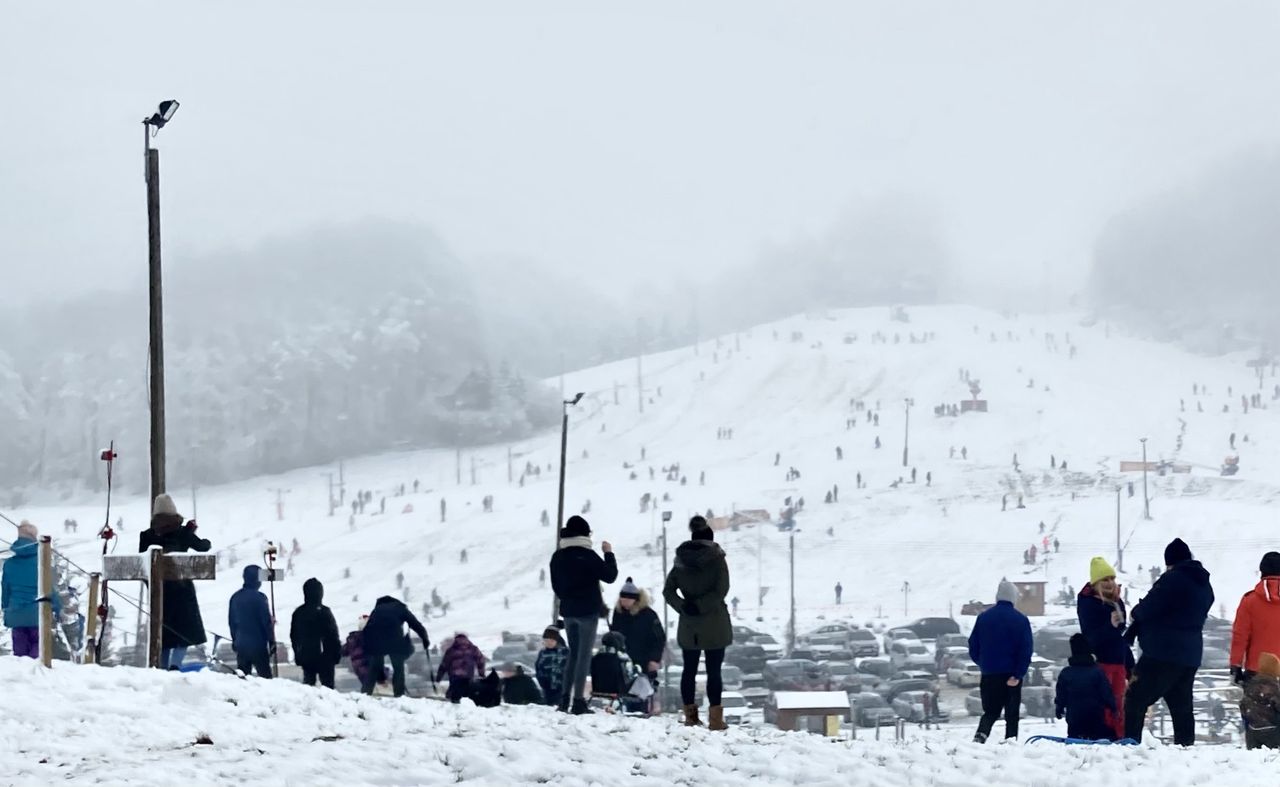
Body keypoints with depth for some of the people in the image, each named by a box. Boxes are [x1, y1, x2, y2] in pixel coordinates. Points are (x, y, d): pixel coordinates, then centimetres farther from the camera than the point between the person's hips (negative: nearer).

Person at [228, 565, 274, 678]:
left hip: (241, 643, 6)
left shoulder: (235, 597, 6)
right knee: (264, 674, -3)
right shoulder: (259, 597, -13)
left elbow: (231, 622, 14)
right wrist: (271, 641, -2)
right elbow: (267, 621, -11)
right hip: (258, 643, -6)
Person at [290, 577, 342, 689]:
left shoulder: (298, 613, 7)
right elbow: (333, 635, -9)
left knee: (308, 681, 8)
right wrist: (337, 652, 1)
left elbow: (293, 636, 13)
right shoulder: (323, 612, -12)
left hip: (305, 657, 5)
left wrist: (297, 654, 20)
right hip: (324, 657, -5)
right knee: (327, 683, -3)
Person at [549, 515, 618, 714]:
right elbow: (610, 575, -9)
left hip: (568, 611, 6)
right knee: (584, 655, -3)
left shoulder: (558, 557, 6)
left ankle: (565, 698, 10)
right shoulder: (587, 556, -14)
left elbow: (555, 585, 14)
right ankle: (579, 700, -7)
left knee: (573, 653, 16)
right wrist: (609, 554, 4)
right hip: (587, 611, -6)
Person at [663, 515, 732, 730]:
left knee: (689, 670, 12)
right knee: (714, 671, -2)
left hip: (688, 624, 3)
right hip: (714, 624, -3)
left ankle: (690, 715, 13)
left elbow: (668, 590, 1)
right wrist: (700, 606, -12)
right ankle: (715, 718, -6)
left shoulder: (681, 561, 5)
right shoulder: (716, 559, -7)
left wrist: (683, 606, -8)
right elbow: (721, 590, -14)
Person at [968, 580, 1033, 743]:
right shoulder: (1021, 620, -5)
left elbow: (973, 647, 7)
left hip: (989, 674, 2)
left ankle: (981, 733, -18)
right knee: (1012, 715, 8)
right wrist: (1018, 674, -12)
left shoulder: (983, 618, 2)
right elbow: (1026, 650, -11)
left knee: (990, 712, 9)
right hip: (1012, 677, -2)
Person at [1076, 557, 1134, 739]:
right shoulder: (1088, 604, -7)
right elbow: (1091, 637, -16)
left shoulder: (1117, 603, 16)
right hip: (1099, 661, -8)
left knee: (1118, 707, 7)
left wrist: (1130, 666, 22)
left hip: (1118, 662, 8)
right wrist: (1110, 626, -32)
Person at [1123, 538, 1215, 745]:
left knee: (1135, 700, -6)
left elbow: (1146, 610, -14)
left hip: (1162, 653, -8)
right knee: (1181, 707, 12)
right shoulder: (1205, 585, 15)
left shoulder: (1173, 579, -12)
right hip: (1191, 655, 8)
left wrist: (1136, 611, 11)